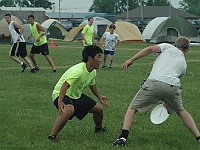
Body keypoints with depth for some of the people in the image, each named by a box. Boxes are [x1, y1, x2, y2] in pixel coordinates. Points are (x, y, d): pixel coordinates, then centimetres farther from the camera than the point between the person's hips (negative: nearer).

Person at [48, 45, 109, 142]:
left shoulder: (93, 72, -2)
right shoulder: (78, 70, -31)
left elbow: (92, 84, 21)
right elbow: (65, 85, -40)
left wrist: (99, 97, 30)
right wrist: (60, 102, -51)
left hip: (77, 96, 9)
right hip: (62, 95, -9)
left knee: (99, 109, 12)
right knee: (69, 110, -41)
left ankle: (98, 128, 45)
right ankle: (52, 136, -34)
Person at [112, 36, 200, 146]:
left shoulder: (168, 47, 22)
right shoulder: (183, 63, 31)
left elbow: (150, 49, 4)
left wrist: (132, 60, 4)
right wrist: (166, 102, 47)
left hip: (154, 83, -3)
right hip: (173, 86, 3)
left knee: (132, 108, 12)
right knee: (181, 111, 31)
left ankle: (123, 137, -6)